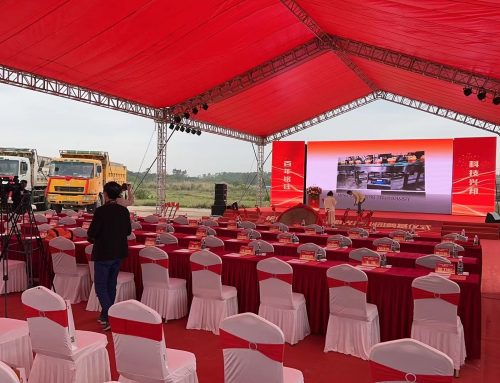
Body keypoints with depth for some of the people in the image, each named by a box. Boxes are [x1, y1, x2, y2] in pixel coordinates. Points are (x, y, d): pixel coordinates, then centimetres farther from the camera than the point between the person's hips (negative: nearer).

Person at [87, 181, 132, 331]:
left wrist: (91, 238, 7)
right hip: (119, 252, 6)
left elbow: (92, 232, -15)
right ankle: (105, 315, 30)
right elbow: (128, 231, 8)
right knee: (111, 285, 18)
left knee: (100, 286, 4)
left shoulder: (101, 211, -17)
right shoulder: (124, 211, 0)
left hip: (103, 253, -6)